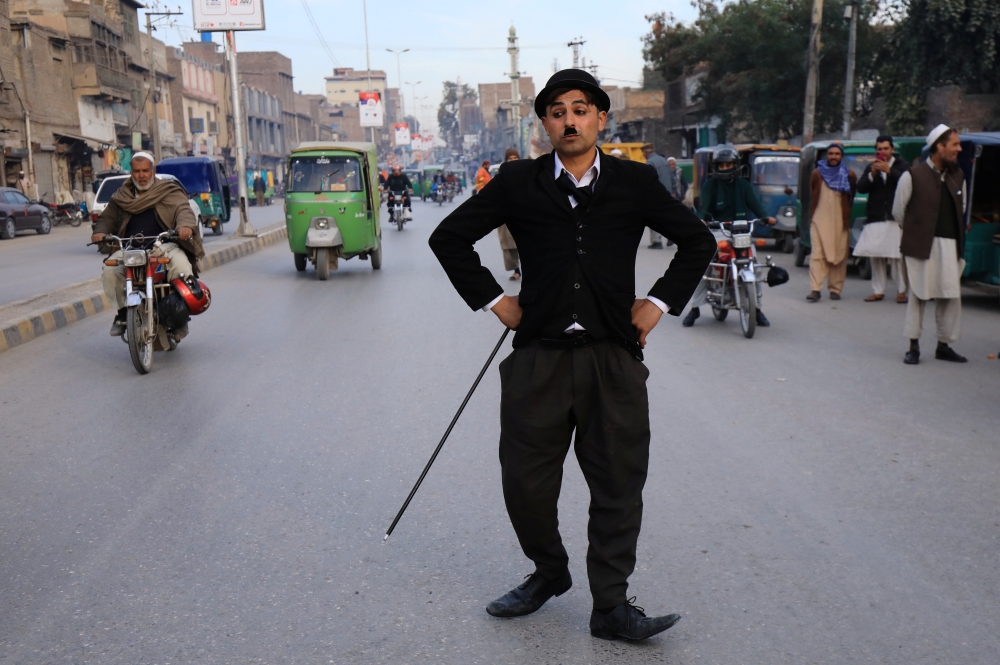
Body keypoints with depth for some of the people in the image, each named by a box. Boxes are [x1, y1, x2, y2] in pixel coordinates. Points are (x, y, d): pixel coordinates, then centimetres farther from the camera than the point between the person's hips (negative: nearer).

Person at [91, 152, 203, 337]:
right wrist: (100, 232, -1)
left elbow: (183, 210, -8)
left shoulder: (169, 192, 9)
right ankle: (123, 311, 1)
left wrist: (186, 225, -32)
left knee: (182, 269, -32)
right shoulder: (121, 197, 21)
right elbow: (108, 217, 24)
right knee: (109, 271, -23)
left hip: (165, 246, -3)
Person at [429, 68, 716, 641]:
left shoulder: (636, 182, 5)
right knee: (525, 481, 7)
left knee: (618, 484, 5)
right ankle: (549, 572, 34)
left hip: (614, 357, 0)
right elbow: (449, 238, 10)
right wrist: (494, 300, 5)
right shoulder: (518, 182, 4)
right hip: (538, 356, 1)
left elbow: (698, 241, 15)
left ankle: (611, 605, 20)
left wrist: (660, 303, 6)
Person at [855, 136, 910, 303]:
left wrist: (889, 170, -22)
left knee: (897, 256, -7)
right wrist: (872, 175, -11)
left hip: (896, 218, -3)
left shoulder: (902, 165, 6)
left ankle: (901, 291, -1)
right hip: (875, 218, 3)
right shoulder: (871, 167, 17)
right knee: (875, 256, 1)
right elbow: (860, 188, 5)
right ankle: (878, 291, 7)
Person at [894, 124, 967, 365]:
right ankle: (914, 347, 11)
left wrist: (958, 239, 14)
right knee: (918, 295, 2)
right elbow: (898, 210, 0)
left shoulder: (957, 176, 11)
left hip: (950, 245, 5)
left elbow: (962, 209, 18)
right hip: (921, 246, -4)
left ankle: (944, 346, 16)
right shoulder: (913, 175, -5)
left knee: (951, 296, 4)